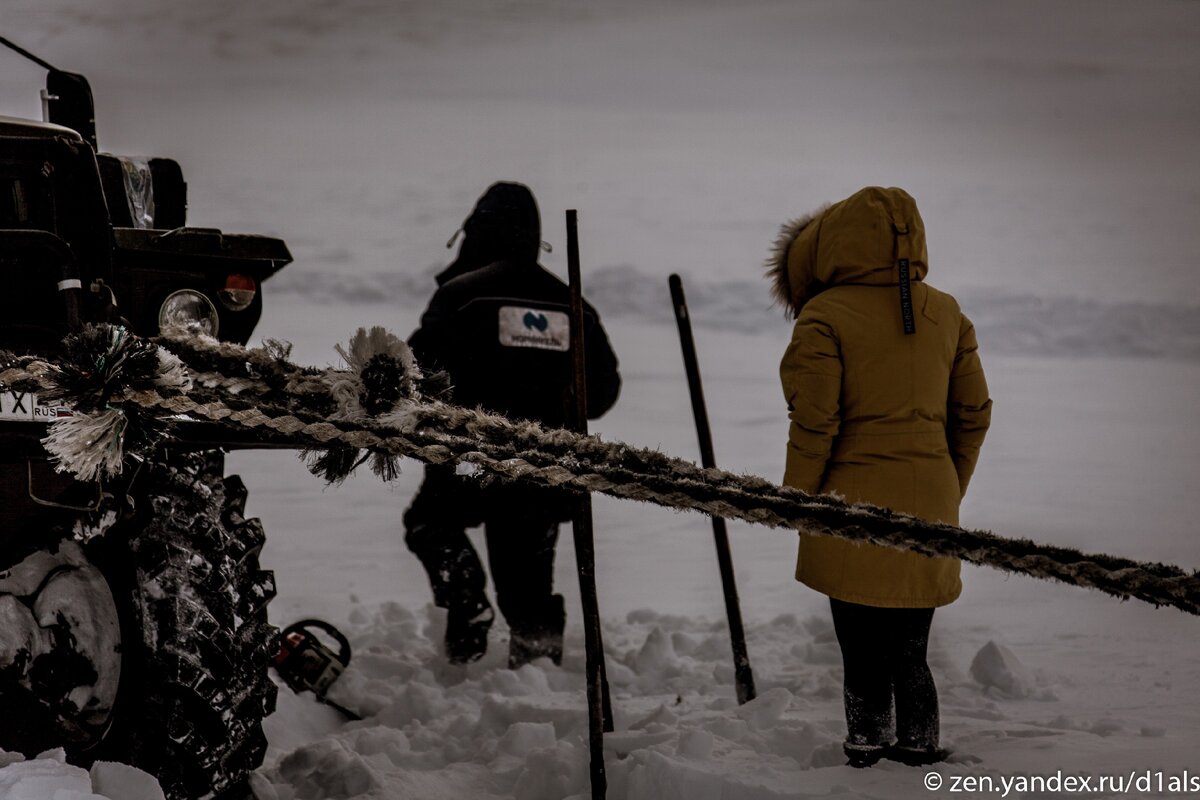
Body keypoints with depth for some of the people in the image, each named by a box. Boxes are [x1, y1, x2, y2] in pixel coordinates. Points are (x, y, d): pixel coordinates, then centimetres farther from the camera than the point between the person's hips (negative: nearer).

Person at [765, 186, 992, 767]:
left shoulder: (824, 316, -9)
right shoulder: (946, 314, 8)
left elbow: (814, 425, -13)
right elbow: (973, 415, 11)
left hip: (854, 514, -5)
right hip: (929, 512, 5)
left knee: (864, 658, 3)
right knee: (910, 655, 15)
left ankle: (867, 753, 8)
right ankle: (919, 751, 19)